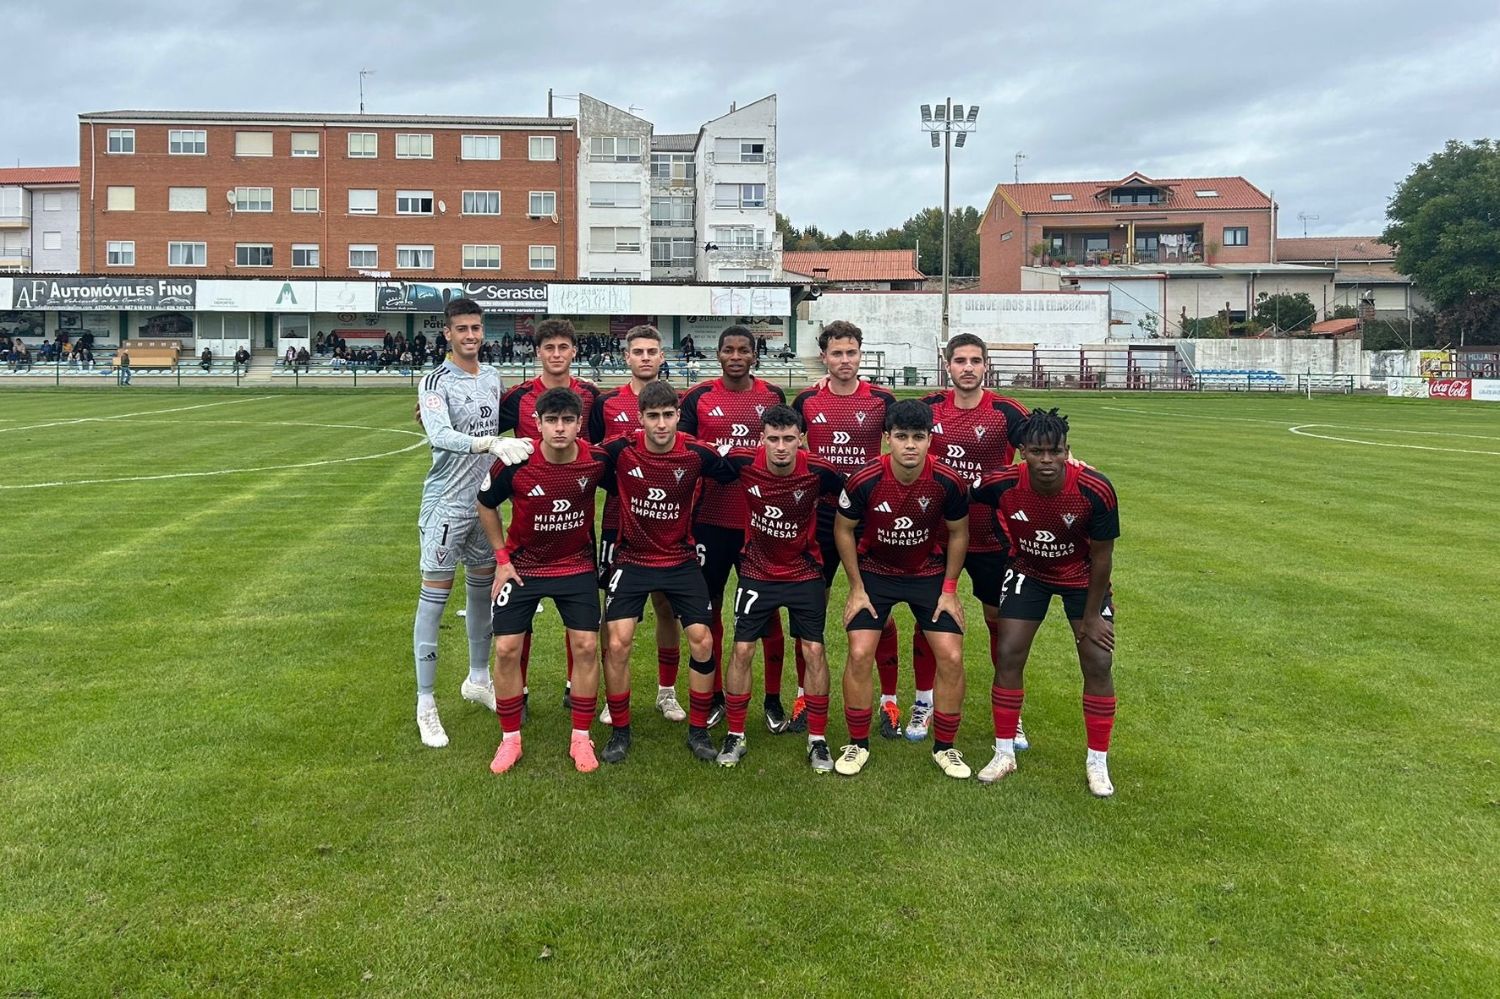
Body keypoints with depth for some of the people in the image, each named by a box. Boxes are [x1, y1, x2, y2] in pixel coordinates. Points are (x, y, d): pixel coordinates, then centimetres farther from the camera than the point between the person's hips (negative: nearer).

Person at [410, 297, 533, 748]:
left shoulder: (493, 377, 8)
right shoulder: (436, 381, -13)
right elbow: (440, 435, -29)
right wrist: (491, 443, -41)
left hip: (484, 500, 7)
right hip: (447, 503, -7)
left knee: (483, 589, 16)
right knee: (434, 597, -2)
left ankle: (478, 679, 33)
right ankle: (425, 703, 6)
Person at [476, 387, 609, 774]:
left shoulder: (596, 460, -18)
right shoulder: (514, 462, -20)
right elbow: (486, 504, -1)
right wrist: (502, 557, -2)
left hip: (576, 565, 1)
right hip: (522, 565, 0)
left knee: (586, 645, -5)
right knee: (507, 648, -4)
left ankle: (581, 738, 13)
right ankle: (510, 738, 15)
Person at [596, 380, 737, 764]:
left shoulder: (697, 454, -13)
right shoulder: (620, 451, -14)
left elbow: (733, 475, 4)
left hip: (681, 560, 1)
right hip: (632, 559, -1)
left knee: (702, 641, -4)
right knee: (617, 643, -9)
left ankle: (698, 731, 14)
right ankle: (619, 731, 11)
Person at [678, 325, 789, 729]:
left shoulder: (774, 397, 6)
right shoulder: (699, 397, 2)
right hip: (711, 520, 0)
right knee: (709, 606, 8)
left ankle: (773, 699, 18)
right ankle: (714, 696, 23)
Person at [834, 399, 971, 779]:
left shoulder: (948, 482, -20)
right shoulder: (864, 481, -23)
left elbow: (958, 533, -2)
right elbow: (843, 530, -6)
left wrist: (950, 590, -3)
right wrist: (857, 588, -6)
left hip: (929, 573, 1)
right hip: (874, 572, -1)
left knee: (951, 656, -6)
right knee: (859, 653, -11)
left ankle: (944, 747, 14)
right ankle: (857, 744, 10)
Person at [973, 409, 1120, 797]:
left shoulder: (1096, 491, -31)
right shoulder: (1001, 485, -29)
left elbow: (1101, 556, -18)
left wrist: (1092, 615, -11)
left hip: (1082, 576, -1)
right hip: (1028, 572, 1)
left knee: (1098, 662, -5)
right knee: (1008, 655, -5)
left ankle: (1098, 762, 13)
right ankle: (1004, 753, 12)